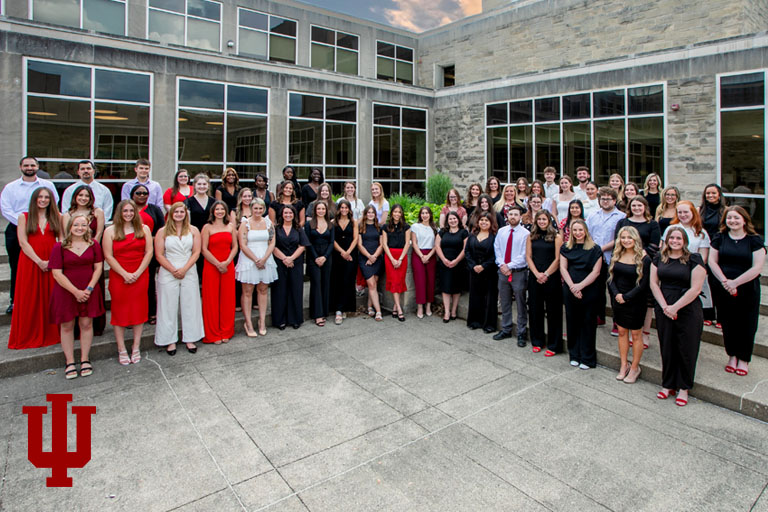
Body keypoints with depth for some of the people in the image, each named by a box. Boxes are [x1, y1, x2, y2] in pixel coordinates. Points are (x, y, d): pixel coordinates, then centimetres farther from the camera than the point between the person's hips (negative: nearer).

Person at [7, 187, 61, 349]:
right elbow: (23, 242, -3)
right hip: (30, 262, -1)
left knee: (51, 299, 4)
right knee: (30, 300, 3)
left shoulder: (56, 217, 9)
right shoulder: (24, 217, 5)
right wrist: (39, 261, -12)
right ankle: (29, 337, 14)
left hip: (52, 263, 1)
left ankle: (52, 334, 15)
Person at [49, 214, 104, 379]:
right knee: (67, 326, 6)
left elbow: (98, 267, 2)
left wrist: (89, 288, -10)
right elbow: (57, 273, -7)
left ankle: (84, 359, 17)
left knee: (86, 324, 5)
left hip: (89, 291, 1)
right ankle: (70, 362, 16)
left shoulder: (94, 244, 2)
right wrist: (76, 291, -14)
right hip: (66, 291, -1)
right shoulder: (59, 247, -4)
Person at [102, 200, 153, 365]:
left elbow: (149, 252, 0)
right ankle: (121, 350, 12)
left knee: (139, 310, 5)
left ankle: (136, 348, 14)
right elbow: (108, 256, -4)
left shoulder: (144, 229, 5)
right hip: (118, 277, -1)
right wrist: (125, 274, -12)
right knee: (119, 311, 3)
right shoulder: (110, 231, 1)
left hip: (140, 276, 1)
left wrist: (137, 273, -9)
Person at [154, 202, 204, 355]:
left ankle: (190, 339, 17)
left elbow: (196, 252, 0)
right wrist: (173, 270, -11)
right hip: (168, 274, -1)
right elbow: (159, 255, -3)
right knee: (169, 307, 4)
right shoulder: (163, 232, 1)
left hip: (189, 273, 1)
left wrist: (184, 269, -11)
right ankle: (170, 341, 14)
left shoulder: (193, 230, 5)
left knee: (190, 306, 6)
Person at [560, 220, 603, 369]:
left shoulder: (595, 249, 0)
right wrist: (572, 286, -11)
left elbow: (596, 271, -5)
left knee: (588, 323, 3)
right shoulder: (566, 248, 8)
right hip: (570, 291, 2)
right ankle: (574, 355, 20)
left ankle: (587, 358, 12)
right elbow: (563, 268, 2)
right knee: (572, 323, 8)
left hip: (589, 291, -2)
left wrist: (580, 285, -15)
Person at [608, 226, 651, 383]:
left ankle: (634, 367, 19)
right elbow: (611, 277, 2)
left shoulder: (644, 258, -11)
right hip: (618, 299, 5)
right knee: (621, 331, 11)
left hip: (635, 301, -4)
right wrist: (616, 294, -12)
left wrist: (626, 297, -16)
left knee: (636, 334, 6)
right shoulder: (617, 255, 3)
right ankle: (624, 365, 22)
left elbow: (643, 284, -13)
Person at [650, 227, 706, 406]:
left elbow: (695, 288, -10)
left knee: (686, 349, 4)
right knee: (667, 348, 9)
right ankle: (667, 385, 22)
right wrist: (664, 306, -8)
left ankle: (683, 388, 19)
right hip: (663, 309, 3)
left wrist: (675, 307, -12)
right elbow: (654, 283, 2)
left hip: (688, 309, -3)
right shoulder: (659, 258, 7)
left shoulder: (694, 260, -4)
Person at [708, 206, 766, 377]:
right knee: (728, 324, 9)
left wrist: (735, 282, -17)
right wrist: (724, 281, -13)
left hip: (747, 290, -2)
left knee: (746, 325, 5)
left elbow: (757, 268, -10)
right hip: (723, 290, 2)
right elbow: (712, 262, -1)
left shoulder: (754, 240, -2)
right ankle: (732, 356, 25)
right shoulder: (720, 238, 4)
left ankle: (744, 359, 19)